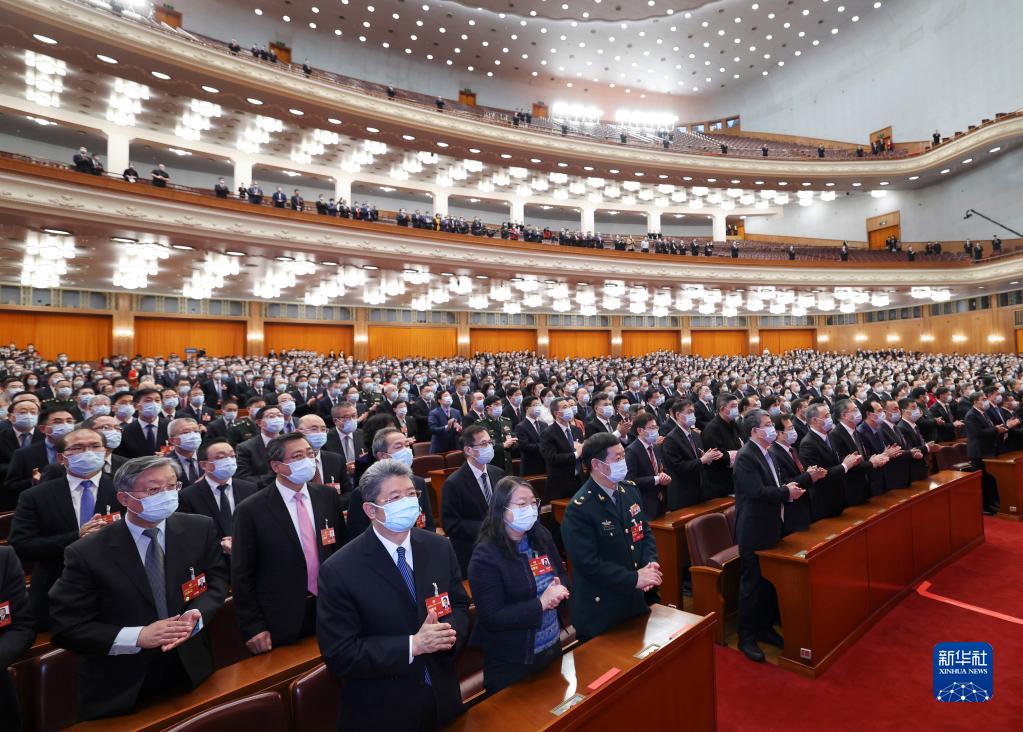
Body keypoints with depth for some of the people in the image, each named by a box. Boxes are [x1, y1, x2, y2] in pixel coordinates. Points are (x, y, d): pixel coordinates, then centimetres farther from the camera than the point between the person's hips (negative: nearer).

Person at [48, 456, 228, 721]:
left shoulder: (201, 529, -9)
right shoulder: (87, 553, -15)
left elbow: (217, 581, -1)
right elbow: (66, 628, -12)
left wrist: (196, 615, -22)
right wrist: (138, 636, -23)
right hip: (119, 689, -3)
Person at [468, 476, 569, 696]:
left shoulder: (542, 536, -4)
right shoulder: (485, 556, -22)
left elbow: (562, 575, 8)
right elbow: (492, 618, -23)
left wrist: (559, 590, -14)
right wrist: (540, 604, -27)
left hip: (553, 647, 6)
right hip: (511, 663, -6)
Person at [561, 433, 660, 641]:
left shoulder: (630, 489, 1)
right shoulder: (579, 508, -24)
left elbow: (645, 532, 9)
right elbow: (588, 563, -24)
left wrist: (650, 563, -9)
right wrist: (634, 579, -21)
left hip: (637, 600, 7)